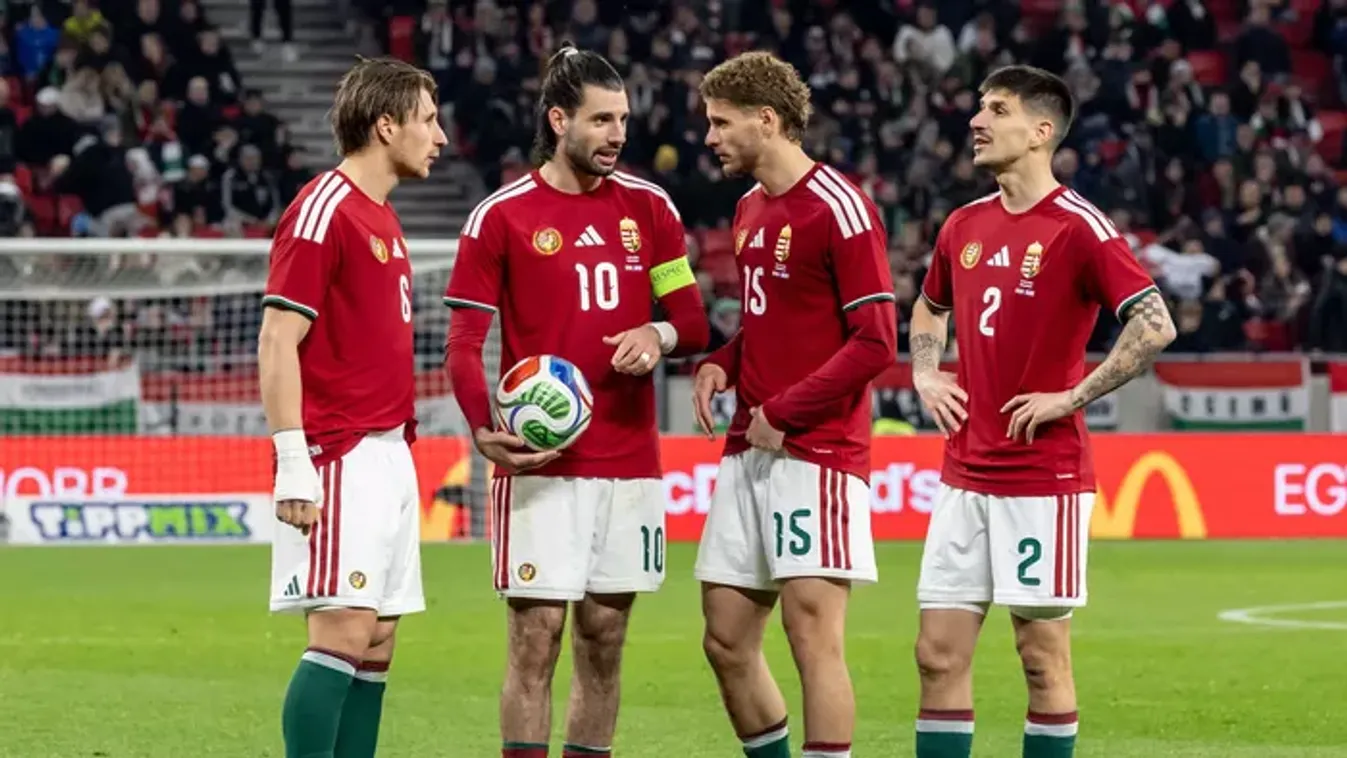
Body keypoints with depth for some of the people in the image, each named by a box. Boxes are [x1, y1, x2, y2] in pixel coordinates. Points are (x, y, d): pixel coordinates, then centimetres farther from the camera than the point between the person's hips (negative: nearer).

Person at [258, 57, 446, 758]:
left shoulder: (380, 218, 17)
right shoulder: (322, 211, -11)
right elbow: (277, 343, -16)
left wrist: (403, 446, 19)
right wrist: (294, 467, -21)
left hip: (390, 455, 9)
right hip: (342, 457, -9)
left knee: (378, 644, 7)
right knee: (344, 633, -14)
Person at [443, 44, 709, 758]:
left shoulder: (648, 207, 9)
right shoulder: (501, 216, -3)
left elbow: (692, 319, 12)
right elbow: (464, 342, -4)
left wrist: (661, 334, -12)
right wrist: (484, 428, -21)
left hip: (630, 459, 4)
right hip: (540, 465, -4)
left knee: (604, 642, 8)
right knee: (535, 639, -7)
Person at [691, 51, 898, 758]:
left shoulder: (837, 207, -11)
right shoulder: (749, 210, 15)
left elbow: (876, 341, -15)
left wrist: (783, 414, -15)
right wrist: (719, 365, 6)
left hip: (816, 452, -8)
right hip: (748, 454, 9)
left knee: (813, 636, -10)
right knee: (726, 641, 7)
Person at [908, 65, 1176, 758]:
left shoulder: (1079, 227, -11)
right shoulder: (964, 225, 11)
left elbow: (1155, 326, -19)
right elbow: (929, 307, 31)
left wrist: (1071, 398, -17)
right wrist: (924, 375, 13)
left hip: (1044, 475, -6)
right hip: (964, 474, 6)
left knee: (1042, 655, 1)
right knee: (939, 653, 3)